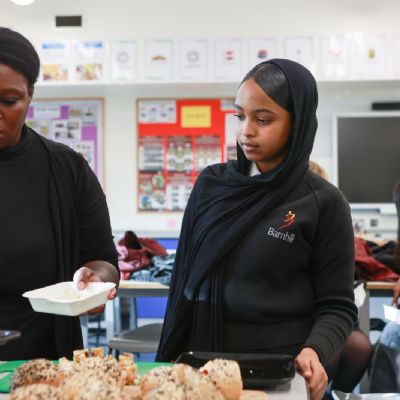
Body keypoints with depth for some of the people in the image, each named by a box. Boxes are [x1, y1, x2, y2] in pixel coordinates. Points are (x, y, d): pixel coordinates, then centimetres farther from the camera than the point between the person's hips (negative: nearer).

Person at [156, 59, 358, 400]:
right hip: (204, 357, 3)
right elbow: (185, 277, 7)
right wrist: (172, 357, 6)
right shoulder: (211, 184, 1)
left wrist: (315, 351, -24)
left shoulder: (323, 204, -9)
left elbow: (336, 306, -6)